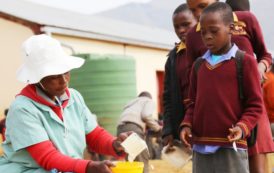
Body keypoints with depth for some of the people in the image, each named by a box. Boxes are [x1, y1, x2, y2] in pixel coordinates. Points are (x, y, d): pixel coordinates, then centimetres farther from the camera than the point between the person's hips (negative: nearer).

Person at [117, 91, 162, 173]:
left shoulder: (131, 102, 41)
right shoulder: (149, 101, 21)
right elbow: (146, 115, 1)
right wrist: (157, 127, 13)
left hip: (121, 128, 7)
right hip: (132, 127, -7)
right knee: (142, 161, -12)